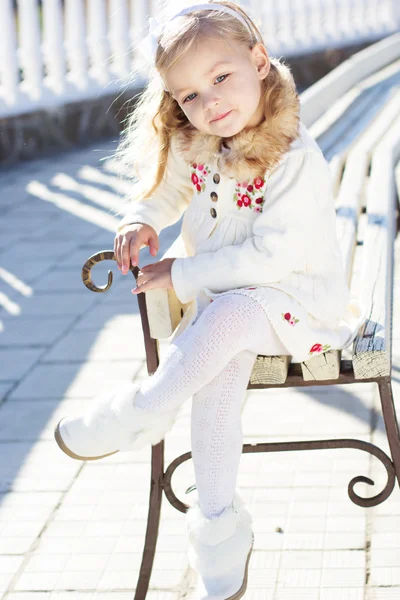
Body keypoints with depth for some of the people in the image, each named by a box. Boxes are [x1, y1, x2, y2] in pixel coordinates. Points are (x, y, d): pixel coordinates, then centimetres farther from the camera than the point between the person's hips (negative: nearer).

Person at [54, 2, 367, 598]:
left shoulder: (295, 159, -22)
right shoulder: (195, 150, 1)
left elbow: (273, 256, -25)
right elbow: (166, 188, 22)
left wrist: (182, 275, -21)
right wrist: (141, 220, -1)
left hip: (297, 300, -5)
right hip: (224, 298, 6)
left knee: (228, 315, -36)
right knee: (219, 369, -24)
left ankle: (141, 411, -17)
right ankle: (219, 526, -21)